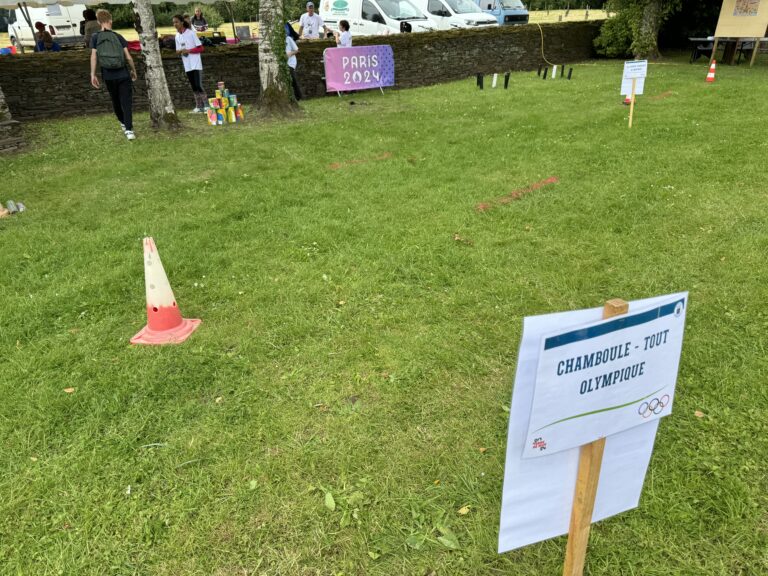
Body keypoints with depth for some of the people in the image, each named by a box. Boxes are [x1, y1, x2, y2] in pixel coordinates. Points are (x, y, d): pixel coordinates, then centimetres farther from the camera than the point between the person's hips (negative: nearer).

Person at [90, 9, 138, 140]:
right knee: (126, 102, -3)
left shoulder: (95, 37, 2)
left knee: (115, 101, 20)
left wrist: (93, 75, -1)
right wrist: (133, 70, 13)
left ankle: (123, 123, 36)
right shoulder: (118, 37, 0)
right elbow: (128, 57, -3)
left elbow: (93, 56, -5)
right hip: (123, 74, -2)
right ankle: (128, 129, -14)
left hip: (108, 76, 2)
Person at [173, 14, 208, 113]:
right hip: (187, 66, 6)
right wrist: (181, 51, -9)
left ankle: (206, 105, -8)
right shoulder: (177, 36, 11)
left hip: (196, 64, -5)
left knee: (198, 85, -14)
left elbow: (200, 48, -6)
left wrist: (189, 50, -17)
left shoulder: (191, 33, -5)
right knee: (193, 87, 6)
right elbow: (178, 51, 15)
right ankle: (199, 106, 10)